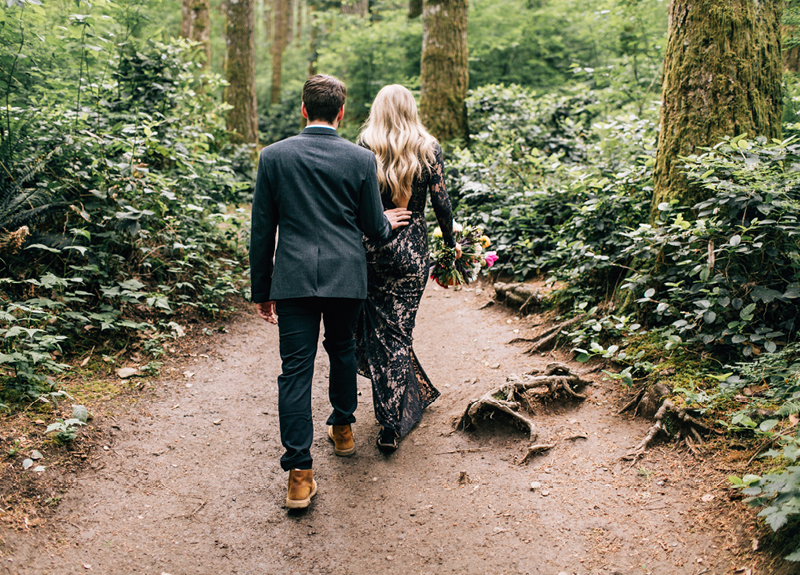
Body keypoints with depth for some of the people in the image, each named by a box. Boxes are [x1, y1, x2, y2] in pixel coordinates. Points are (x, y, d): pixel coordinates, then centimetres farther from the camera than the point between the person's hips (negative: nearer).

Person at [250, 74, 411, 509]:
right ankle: (342, 428, 42)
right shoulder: (361, 159, -2)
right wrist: (387, 222, 27)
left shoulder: (274, 156, -1)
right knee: (341, 348, 24)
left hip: (293, 277, -1)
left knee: (295, 369, 1)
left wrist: (262, 289, 10)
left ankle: (299, 474, 0)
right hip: (346, 275, 1)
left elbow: (262, 229, 2)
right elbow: (373, 228, 3)